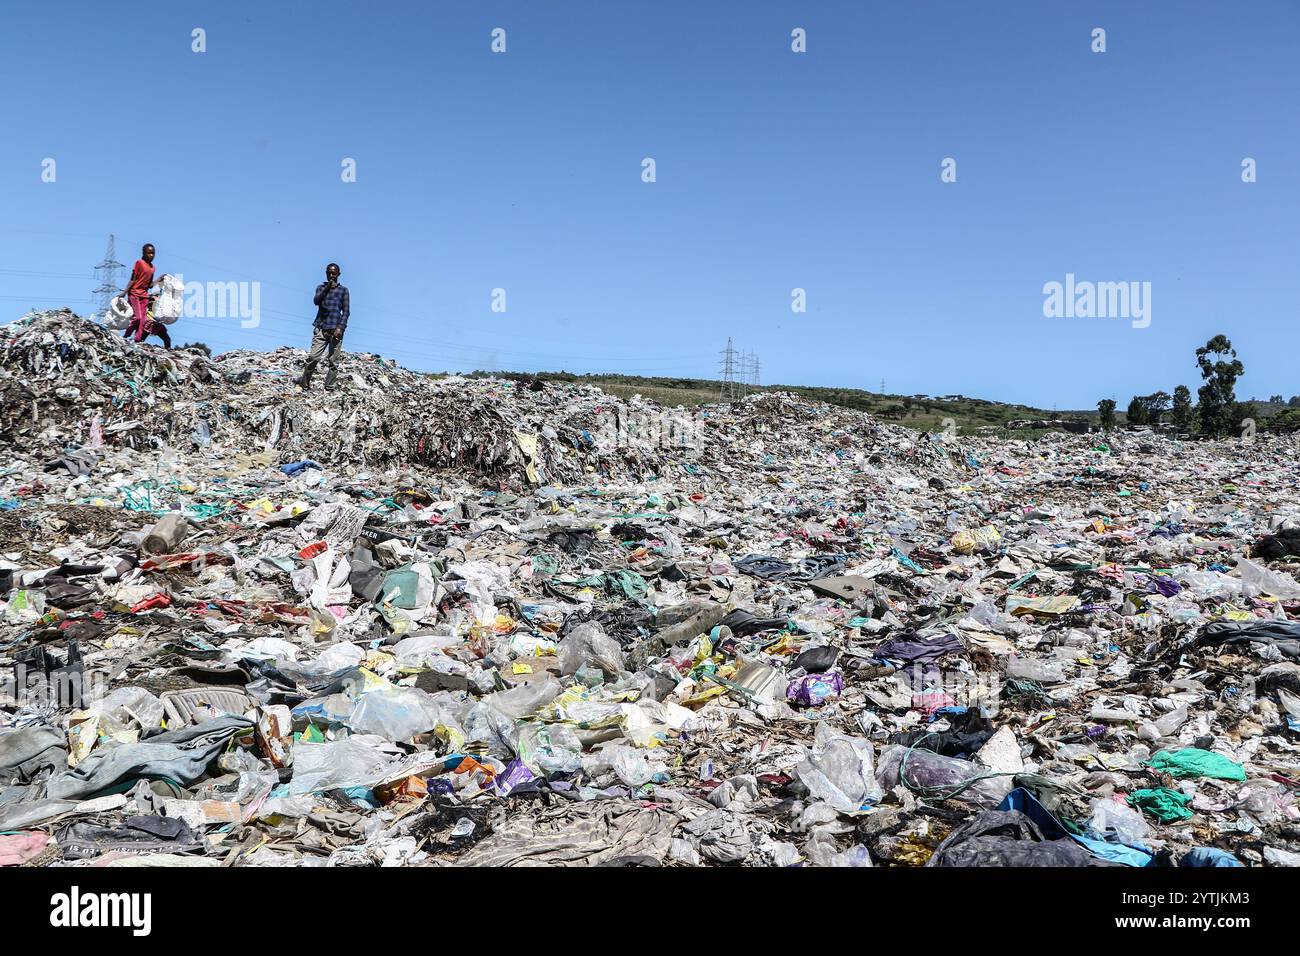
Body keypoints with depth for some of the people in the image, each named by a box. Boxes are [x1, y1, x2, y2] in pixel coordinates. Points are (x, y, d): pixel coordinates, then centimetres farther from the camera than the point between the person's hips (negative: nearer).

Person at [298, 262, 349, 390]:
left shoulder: (343, 290, 12)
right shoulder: (321, 287, 16)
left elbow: (346, 311, 6)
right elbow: (316, 301, -3)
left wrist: (340, 327, -7)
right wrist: (327, 288, -15)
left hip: (335, 329, 0)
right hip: (321, 328, 1)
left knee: (333, 361, -7)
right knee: (313, 357, -12)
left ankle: (328, 387, -4)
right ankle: (304, 383, -2)